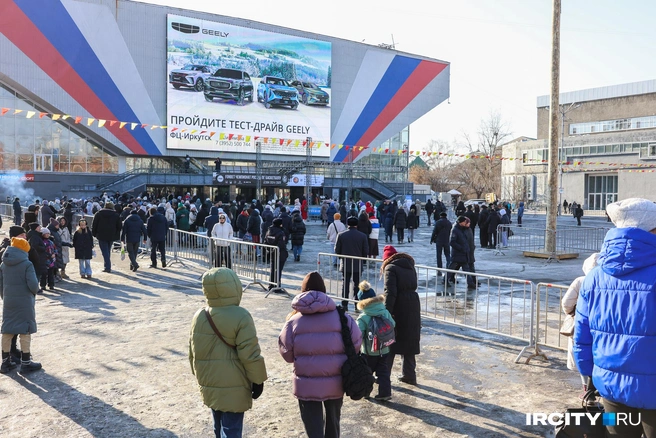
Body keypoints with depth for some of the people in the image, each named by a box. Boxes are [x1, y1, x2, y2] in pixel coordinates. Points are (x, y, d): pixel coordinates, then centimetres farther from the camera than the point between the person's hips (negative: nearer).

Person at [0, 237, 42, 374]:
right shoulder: (27, 264, -13)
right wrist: (35, 291, 2)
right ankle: (26, 363, 8)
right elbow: (33, 284, -19)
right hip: (24, 303, -6)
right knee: (25, 331, 3)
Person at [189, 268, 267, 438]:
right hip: (233, 387, -6)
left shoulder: (199, 316, 0)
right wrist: (258, 380, -6)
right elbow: (250, 355, -18)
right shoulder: (241, 317, -20)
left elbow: (193, 352, 11)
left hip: (209, 384, 7)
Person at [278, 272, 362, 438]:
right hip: (335, 383, 2)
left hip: (306, 385, -2)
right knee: (332, 420, 24)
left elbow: (287, 354, -3)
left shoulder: (294, 320, -8)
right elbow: (355, 343, -1)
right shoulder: (341, 316, -7)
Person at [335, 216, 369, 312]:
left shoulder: (341, 235, -6)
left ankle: (344, 304, 9)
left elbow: (337, 250, -3)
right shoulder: (363, 236, -6)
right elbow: (366, 252, -5)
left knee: (345, 284, 9)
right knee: (357, 285, 9)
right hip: (358, 265, 0)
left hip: (345, 264, 0)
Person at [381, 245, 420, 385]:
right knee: (410, 341, 14)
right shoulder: (410, 265, 15)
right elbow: (412, 286, 15)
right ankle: (409, 375, 21)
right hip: (413, 306, 6)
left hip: (398, 308, -6)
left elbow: (390, 292, -17)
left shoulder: (390, 268, -7)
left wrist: (386, 313, -19)